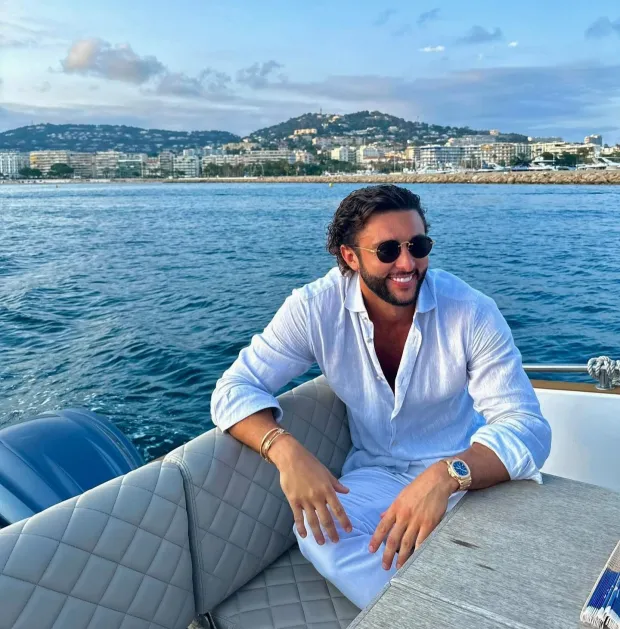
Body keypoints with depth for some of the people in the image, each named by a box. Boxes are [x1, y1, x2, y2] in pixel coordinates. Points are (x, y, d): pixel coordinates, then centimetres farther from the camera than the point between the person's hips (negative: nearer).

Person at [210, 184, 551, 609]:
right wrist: (286, 450, -35)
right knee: (317, 530, -28)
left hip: (469, 474, 0)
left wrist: (447, 475, -43)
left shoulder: (471, 312, -17)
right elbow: (236, 388, -13)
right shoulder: (315, 310, -14)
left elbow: (527, 426, -22)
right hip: (376, 473, 1)